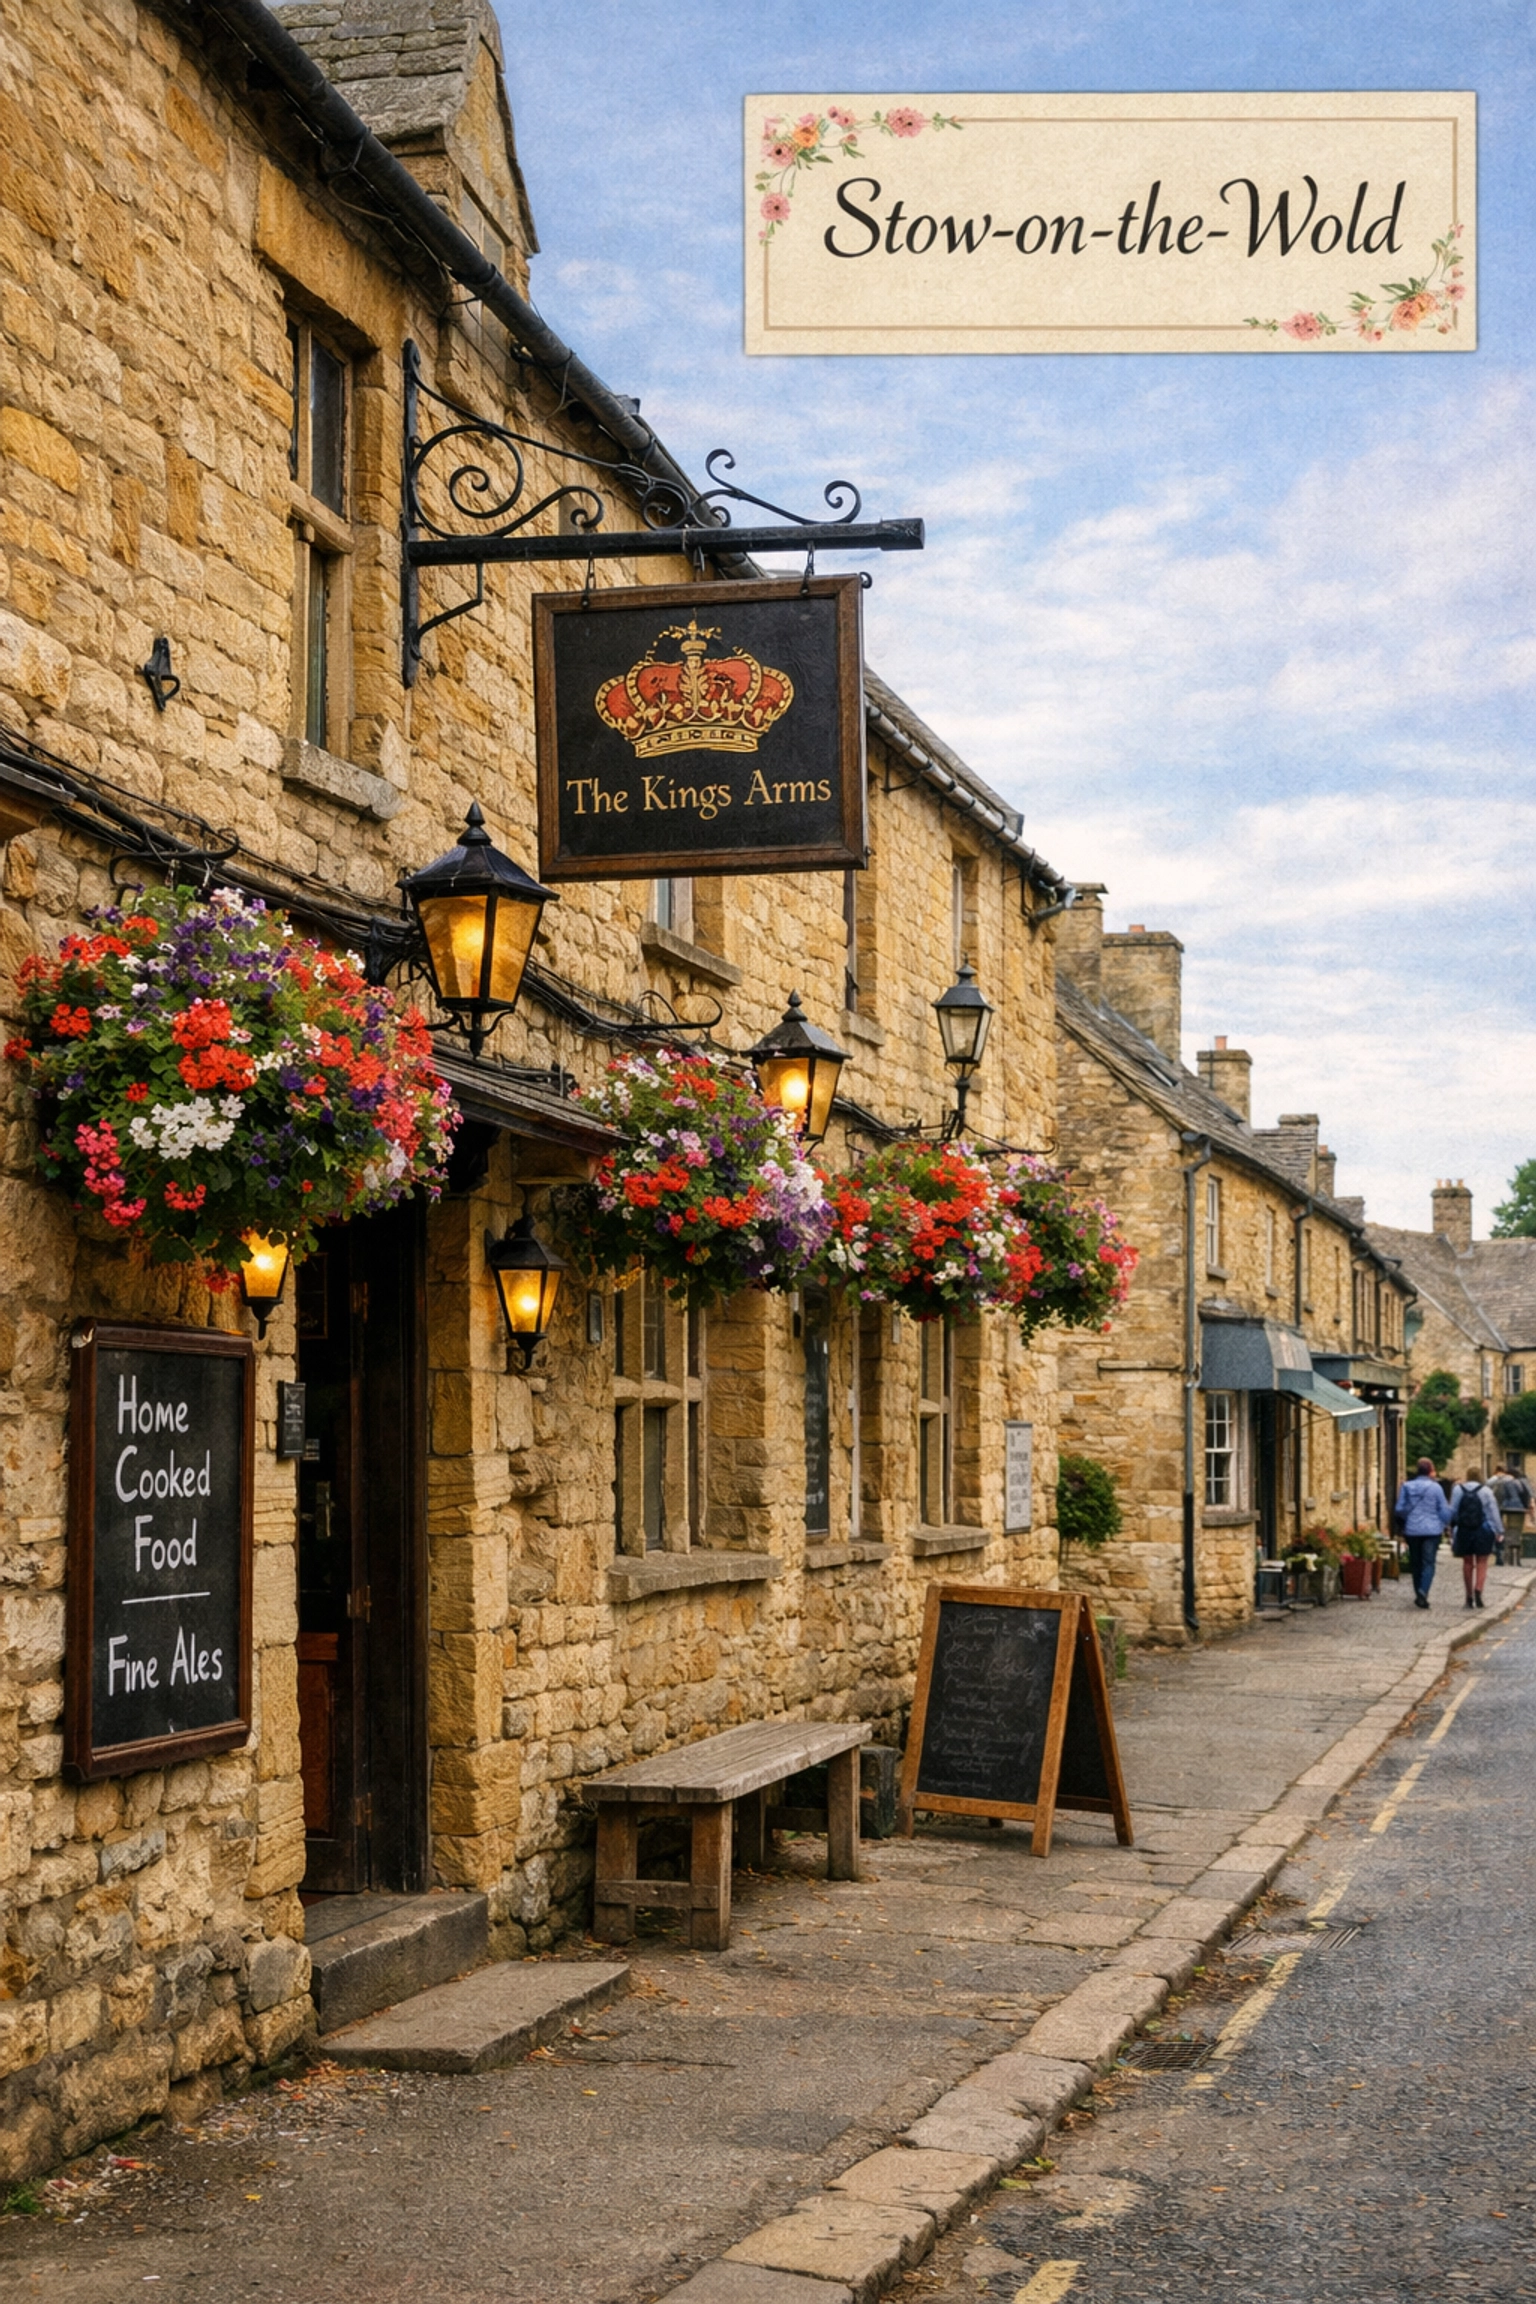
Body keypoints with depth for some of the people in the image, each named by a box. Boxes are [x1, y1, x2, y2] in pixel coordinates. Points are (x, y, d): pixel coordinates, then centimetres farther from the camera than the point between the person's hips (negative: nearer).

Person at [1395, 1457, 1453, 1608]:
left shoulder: (1406, 1486, 0)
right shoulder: (1435, 1487, -6)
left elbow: (1400, 1509, 2)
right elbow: (1444, 1510, -2)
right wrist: (1443, 1526, 16)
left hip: (1412, 1530, 3)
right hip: (1432, 1530, -3)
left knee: (1416, 1563, 13)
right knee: (1428, 1563, -3)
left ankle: (1419, 1594, 19)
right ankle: (1423, 1592, -21)